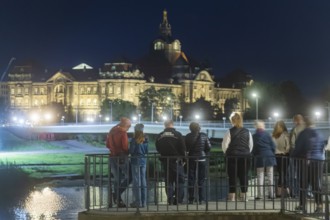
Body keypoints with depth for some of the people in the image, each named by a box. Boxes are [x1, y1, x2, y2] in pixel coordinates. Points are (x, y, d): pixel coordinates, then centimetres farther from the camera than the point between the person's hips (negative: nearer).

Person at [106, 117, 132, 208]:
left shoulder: (111, 131, 10)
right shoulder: (123, 133, -14)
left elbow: (107, 145, 16)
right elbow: (125, 147, -16)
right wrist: (127, 152, 4)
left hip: (113, 157, 7)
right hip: (122, 157, -7)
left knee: (117, 179, 12)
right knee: (128, 177, 5)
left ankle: (118, 200, 13)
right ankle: (117, 194, -6)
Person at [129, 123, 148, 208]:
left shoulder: (134, 140, -12)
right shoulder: (145, 140, 4)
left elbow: (131, 151, -12)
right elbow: (147, 151, 9)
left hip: (136, 161, -5)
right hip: (143, 160, 5)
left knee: (136, 181, -1)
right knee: (143, 180, 9)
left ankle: (138, 201, -2)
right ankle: (144, 201, 12)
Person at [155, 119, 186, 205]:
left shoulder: (159, 136, 4)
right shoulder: (177, 134, -8)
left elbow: (158, 149, 12)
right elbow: (183, 149, -7)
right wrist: (182, 159, 5)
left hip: (165, 161, 4)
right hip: (176, 160, -4)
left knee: (168, 180, 10)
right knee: (180, 180, 4)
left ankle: (170, 199, 6)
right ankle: (178, 200, -2)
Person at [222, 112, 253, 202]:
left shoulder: (230, 132, -7)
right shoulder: (247, 132, 5)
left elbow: (225, 145, -7)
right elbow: (251, 145, 10)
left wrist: (227, 153, 10)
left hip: (232, 157, -3)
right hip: (245, 157, 3)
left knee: (232, 177, 1)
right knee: (244, 176, 9)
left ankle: (232, 196, -1)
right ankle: (244, 195, 10)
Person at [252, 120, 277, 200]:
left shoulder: (254, 136, 0)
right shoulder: (267, 134, -2)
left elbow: (252, 148, 2)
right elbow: (273, 146, -1)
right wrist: (272, 154, 13)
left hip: (259, 158, 0)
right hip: (269, 157, 0)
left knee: (260, 176, 3)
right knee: (270, 176, 5)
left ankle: (260, 195, -2)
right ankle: (271, 194, 4)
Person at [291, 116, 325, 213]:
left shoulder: (303, 134, -9)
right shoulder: (319, 134, 5)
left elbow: (298, 147, -7)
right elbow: (323, 148, 8)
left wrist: (294, 155, 10)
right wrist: (322, 158, 19)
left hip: (305, 161, -4)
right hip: (318, 161, 4)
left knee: (303, 183, 4)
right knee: (317, 184, 7)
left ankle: (302, 205, 8)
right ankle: (319, 205, 0)